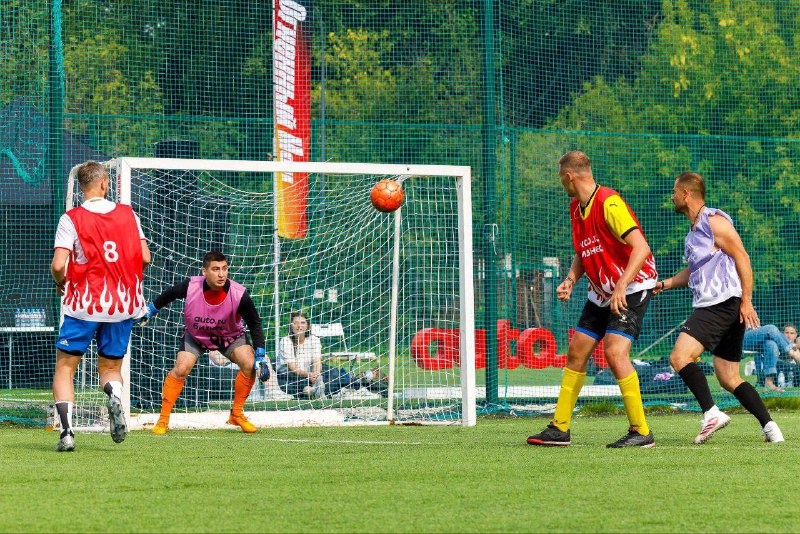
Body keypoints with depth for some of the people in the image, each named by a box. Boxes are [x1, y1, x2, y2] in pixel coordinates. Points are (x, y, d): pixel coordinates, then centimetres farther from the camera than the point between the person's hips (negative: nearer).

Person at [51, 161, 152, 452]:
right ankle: (115, 396, -18)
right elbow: (145, 257, 0)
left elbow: (58, 265, -14)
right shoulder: (127, 214, 3)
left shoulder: (71, 219, -7)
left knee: (65, 367, 9)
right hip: (124, 304, 3)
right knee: (110, 367, 17)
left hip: (84, 306, -3)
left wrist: (61, 284, 7)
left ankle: (66, 430, -8)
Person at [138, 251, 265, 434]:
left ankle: (237, 415, -3)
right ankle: (163, 420, -7)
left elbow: (255, 323, -15)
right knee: (181, 369, -21)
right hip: (195, 335, 0)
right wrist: (150, 310, 7)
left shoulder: (239, 294, -30)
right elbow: (168, 295, -5)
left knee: (249, 364, -22)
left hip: (230, 336, 0)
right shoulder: (190, 287, -29)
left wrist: (260, 355, -20)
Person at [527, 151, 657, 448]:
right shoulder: (576, 208, 8)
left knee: (615, 351, -22)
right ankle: (559, 428, 16)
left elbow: (640, 247, -28)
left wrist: (621, 286, -34)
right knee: (576, 353, 8)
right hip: (601, 293, 9)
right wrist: (571, 280, 2)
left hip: (632, 287, -9)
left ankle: (641, 432, -15)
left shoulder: (609, 203, -21)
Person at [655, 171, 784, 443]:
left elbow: (742, 258, -12)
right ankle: (768, 426, 1)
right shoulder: (694, 229, 21)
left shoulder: (714, 221, -8)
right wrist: (664, 284, 22)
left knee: (680, 356, -19)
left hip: (724, 304, -10)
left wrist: (746, 301, -17)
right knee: (729, 378, 7)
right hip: (709, 306, 10)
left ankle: (711, 413, -24)